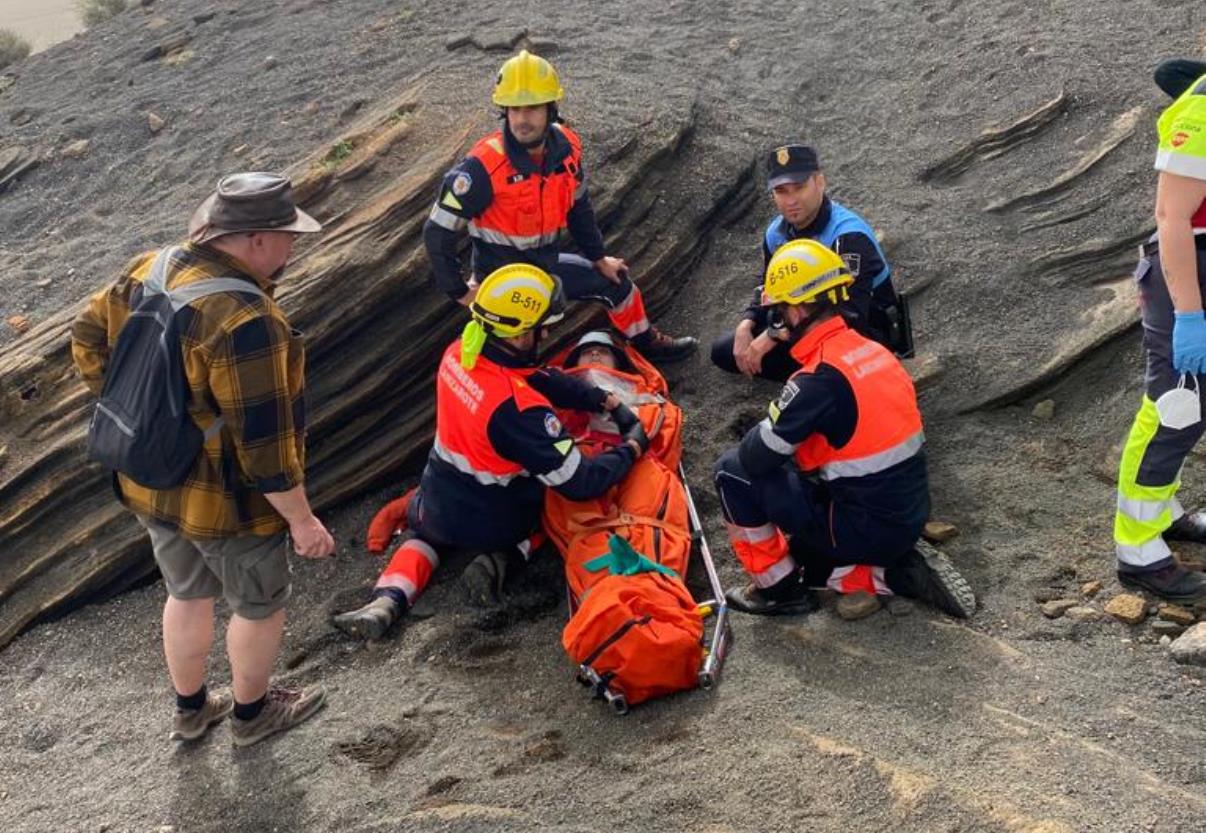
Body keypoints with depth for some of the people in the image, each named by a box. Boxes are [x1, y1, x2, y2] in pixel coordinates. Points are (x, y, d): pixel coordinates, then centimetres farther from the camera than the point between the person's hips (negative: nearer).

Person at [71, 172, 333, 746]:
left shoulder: (145, 271, -6)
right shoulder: (244, 319, -33)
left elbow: (88, 341, 8)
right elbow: (263, 440, -29)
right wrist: (301, 519, -18)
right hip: (226, 502, -8)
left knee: (187, 593, 29)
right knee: (260, 606, 19)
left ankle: (190, 710, 48)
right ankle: (251, 714, 41)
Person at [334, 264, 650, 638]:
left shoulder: (459, 353, -14)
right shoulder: (518, 408, -35)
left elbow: (543, 380, -1)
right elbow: (578, 483, -27)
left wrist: (610, 402, -1)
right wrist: (632, 448, -12)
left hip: (437, 508, 5)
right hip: (493, 525, -4)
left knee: (426, 534, 39)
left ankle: (389, 598, 9)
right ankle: (500, 559, 1)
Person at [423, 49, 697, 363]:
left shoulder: (565, 146, -12)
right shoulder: (484, 167, -31)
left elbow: (578, 206, 7)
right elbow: (437, 232, -24)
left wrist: (599, 258, 14)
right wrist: (460, 292, -18)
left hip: (547, 263, 6)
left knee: (616, 282, 19)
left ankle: (647, 343, 45)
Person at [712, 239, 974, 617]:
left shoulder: (821, 377, -23)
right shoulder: (872, 350, 2)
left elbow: (757, 456, -16)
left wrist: (752, 441, 5)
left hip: (867, 528, -8)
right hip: (908, 517, 8)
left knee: (733, 470, -2)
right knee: (801, 555, 31)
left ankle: (779, 589, 8)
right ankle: (898, 574, 12)